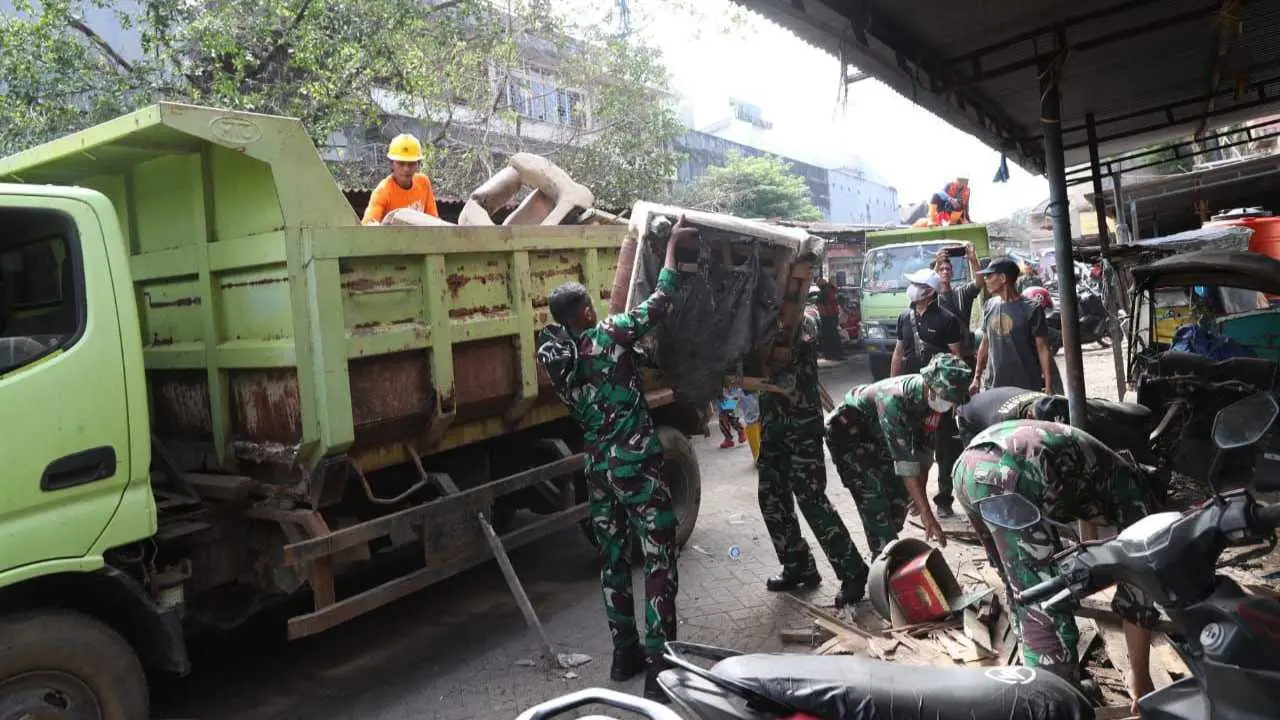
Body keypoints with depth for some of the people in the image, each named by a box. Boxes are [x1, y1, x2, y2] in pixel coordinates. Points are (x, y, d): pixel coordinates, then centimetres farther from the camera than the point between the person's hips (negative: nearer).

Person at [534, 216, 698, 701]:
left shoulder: (555, 357, 4)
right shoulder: (606, 337, -13)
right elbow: (658, 304, -10)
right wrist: (673, 244, 1)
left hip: (598, 467, 7)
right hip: (637, 464, -6)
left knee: (612, 558, 16)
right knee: (659, 561, 0)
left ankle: (626, 653, 27)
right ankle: (660, 668, 2)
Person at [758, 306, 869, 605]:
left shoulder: (803, 321, -9)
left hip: (802, 424, -7)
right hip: (773, 423, 7)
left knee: (811, 498, -8)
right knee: (771, 498, 9)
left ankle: (852, 572, 2)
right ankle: (798, 566, 23)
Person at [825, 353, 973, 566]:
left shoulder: (930, 398, -15)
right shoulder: (895, 400, -39)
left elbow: (923, 452, -6)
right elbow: (905, 462, -40)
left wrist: (922, 502, -6)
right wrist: (926, 514, -39)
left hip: (877, 436, 8)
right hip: (848, 432, -8)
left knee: (899, 493, 3)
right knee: (874, 496, -18)